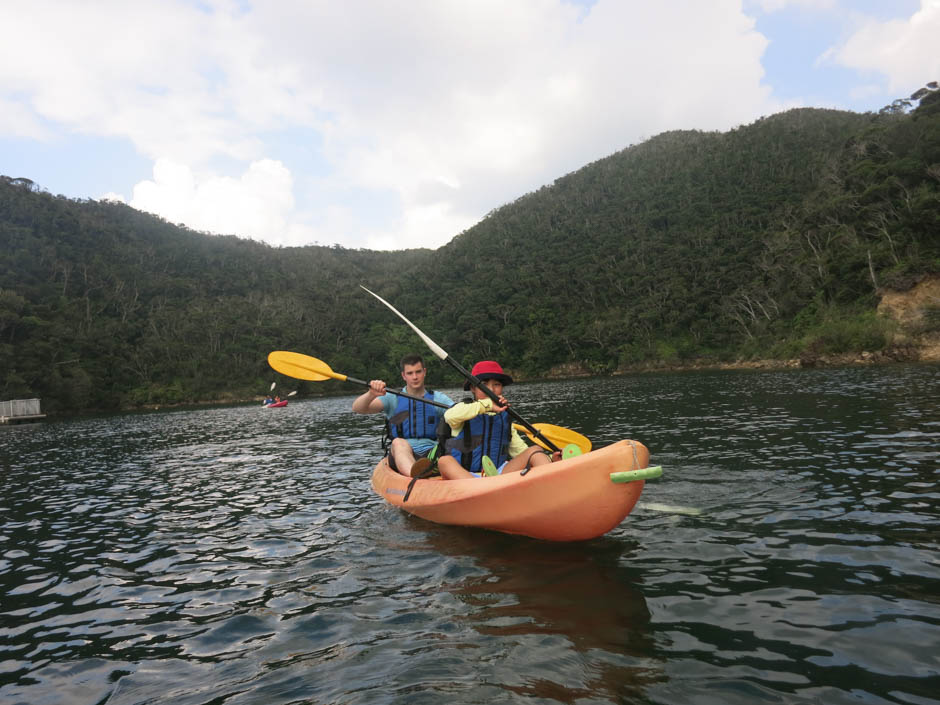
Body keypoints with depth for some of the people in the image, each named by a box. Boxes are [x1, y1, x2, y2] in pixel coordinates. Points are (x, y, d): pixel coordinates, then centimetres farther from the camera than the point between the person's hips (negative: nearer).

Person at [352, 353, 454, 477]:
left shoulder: (438, 399, 14)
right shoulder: (393, 398, 10)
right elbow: (357, 408, -3)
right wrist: (371, 394, -24)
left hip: (432, 453, 2)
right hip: (400, 454, -1)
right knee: (398, 442, -36)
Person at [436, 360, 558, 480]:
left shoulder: (504, 417, 19)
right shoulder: (465, 408, 5)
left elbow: (519, 449, 18)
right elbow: (449, 416, -20)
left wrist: (548, 458, 2)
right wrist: (488, 405, -23)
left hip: (499, 472, 4)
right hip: (464, 476, -4)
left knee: (534, 450, -8)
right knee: (444, 461, -34)